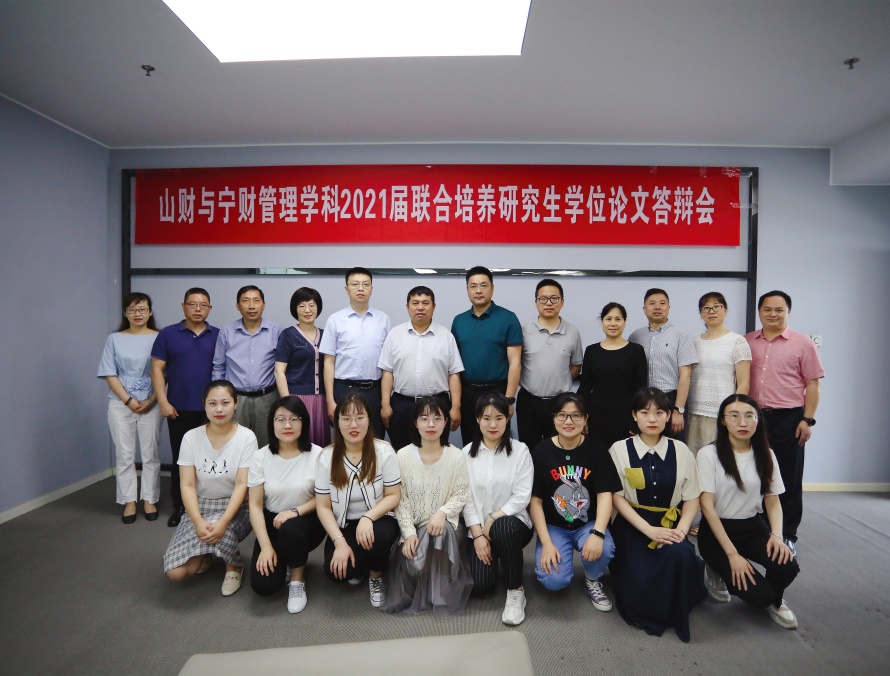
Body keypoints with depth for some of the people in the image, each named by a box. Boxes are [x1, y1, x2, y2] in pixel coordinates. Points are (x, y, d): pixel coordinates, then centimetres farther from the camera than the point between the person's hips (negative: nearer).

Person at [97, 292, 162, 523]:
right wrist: (129, 401, -9)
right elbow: (110, 375, 1)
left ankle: (149, 500, 16)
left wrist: (151, 401, -11)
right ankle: (129, 502, 17)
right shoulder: (114, 339, 4)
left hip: (150, 404, -1)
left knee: (150, 454, 4)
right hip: (121, 404, 1)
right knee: (124, 455, 6)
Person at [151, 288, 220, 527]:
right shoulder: (167, 334, 3)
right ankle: (179, 507, 22)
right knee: (180, 459, 9)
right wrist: (163, 402, -6)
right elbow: (157, 369, 2)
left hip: (211, 409, 0)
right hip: (179, 409, 0)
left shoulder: (219, 336, 4)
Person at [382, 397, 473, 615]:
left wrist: (442, 512, -23)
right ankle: (415, 593, 10)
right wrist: (409, 532, -16)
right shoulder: (403, 456, -7)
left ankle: (442, 595, -15)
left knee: (442, 531, -35)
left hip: (442, 525, 0)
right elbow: (400, 499, -5)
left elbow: (461, 495, -4)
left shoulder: (456, 456, -8)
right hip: (412, 527, 0)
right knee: (413, 566, -27)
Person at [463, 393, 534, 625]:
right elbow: (466, 497, -2)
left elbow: (522, 496, -11)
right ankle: (494, 557, 24)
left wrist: (493, 520, -18)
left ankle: (516, 590, -14)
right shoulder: (467, 453, 0)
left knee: (502, 528, -38)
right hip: (479, 528, 3)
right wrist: (478, 534, -11)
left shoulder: (520, 451, -6)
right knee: (480, 586, -13)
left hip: (512, 522, -2)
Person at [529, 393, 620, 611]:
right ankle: (547, 558, 15)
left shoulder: (596, 448, -6)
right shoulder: (542, 451, -8)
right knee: (554, 581, -21)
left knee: (603, 549, -31)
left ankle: (592, 580, 3)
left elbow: (605, 495, -11)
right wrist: (546, 543, -14)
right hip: (554, 527, -1)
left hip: (588, 524, 1)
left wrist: (598, 533, -27)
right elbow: (535, 500, -6)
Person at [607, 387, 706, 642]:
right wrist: (649, 530, -18)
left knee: (679, 553, -33)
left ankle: (674, 614, -2)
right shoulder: (619, 450, -4)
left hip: (669, 525, 2)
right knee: (637, 592, -19)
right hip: (633, 526, -1)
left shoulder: (681, 451, 2)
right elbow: (617, 498, -7)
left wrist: (681, 530, -14)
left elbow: (692, 499, 4)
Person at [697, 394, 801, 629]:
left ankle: (774, 600, 11)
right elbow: (708, 507, -15)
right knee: (757, 594, -20)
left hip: (753, 527, 5)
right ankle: (718, 571, 13)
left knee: (787, 567, -25)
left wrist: (776, 535, -14)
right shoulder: (709, 454, -15)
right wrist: (732, 554, -20)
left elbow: (773, 501, 6)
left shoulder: (765, 455, 1)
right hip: (717, 530, -4)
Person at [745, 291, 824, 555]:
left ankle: (787, 535, 18)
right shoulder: (746, 342, 7)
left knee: (789, 480, 5)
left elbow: (812, 384, -2)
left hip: (788, 419, -3)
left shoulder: (803, 344, 0)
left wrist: (807, 419, -9)